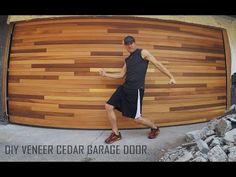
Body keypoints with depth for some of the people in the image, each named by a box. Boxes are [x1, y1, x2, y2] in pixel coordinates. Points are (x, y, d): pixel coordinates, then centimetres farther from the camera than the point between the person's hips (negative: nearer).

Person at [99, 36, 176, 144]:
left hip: (136, 89, -7)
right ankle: (116, 134, 16)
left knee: (136, 118, -3)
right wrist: (106, 74, 18)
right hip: (125, 87, 7)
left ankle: (155, 128, 28)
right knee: (109, 107, 0)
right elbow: (121, 75, 23)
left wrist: (171, 77, -8)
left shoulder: (143, 53, 0)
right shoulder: (127, 60, 19)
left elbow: (157, 64, -3)